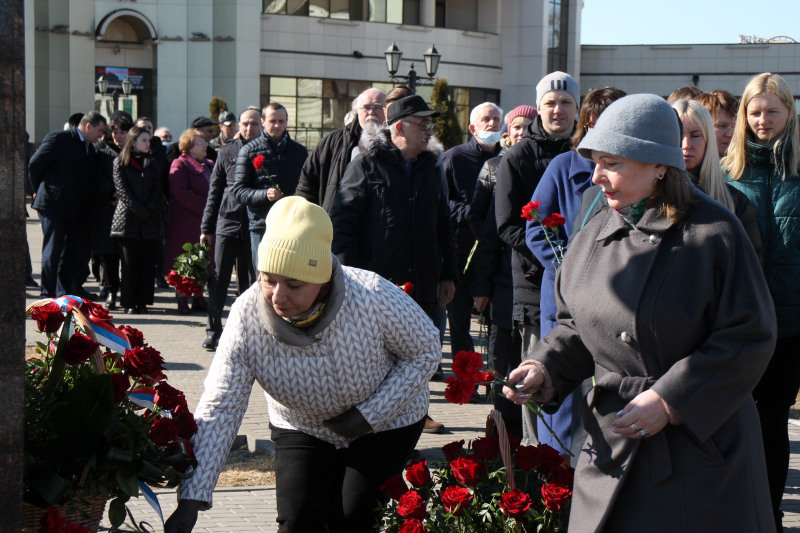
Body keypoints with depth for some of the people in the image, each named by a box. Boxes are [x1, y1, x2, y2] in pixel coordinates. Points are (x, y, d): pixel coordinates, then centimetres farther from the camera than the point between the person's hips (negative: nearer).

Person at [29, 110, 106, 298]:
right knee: (52, 253, -5)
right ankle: (48, 296, -1)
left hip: (78, 210, 7)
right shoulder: (58, 139, -7)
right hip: (54, 206, -7)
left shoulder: (90, 149, 17)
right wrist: (42, 191, 2)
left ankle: (64, 295, 15)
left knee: (72, 254, 7)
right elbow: (35, 165, -6)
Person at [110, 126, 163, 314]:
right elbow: (122, 191, -5)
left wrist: (150, 210, -9)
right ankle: (129, 303, 0)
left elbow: (158, 189, 7)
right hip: (128, 219, -3)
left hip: (149, 220, 3)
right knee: (130, 262, -4)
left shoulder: (151, 163, 15)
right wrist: (140, 211, -12)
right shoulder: (120, 162, 3)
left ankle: (143, 301, 6)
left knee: (147, 262, 0)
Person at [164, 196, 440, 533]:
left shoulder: (374, 299, -33)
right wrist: (190, 501, -37)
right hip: (301, 428, 2)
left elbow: (426, 351, -15)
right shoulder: (247, 316, -28)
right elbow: (219, 410, -29)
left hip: (385, 425, -2)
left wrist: (370, 414, -23)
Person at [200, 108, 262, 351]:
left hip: (255, 227, 0)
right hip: (227, 223, 0)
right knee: (218, 279, -2)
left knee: (251, 282, 6)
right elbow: (215, 192, 9)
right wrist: (207, 227, 6)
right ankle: (213, 331, 4)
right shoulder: (227, 152, 7)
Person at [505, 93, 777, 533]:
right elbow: (575, 326, 16)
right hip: (612, 440, 5)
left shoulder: (715, 234, -13)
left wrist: (670, 401, -17)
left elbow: (749, 337, -14)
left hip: (702, 441, -5)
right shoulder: (594, 236, 6)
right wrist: (546, 368, -4)